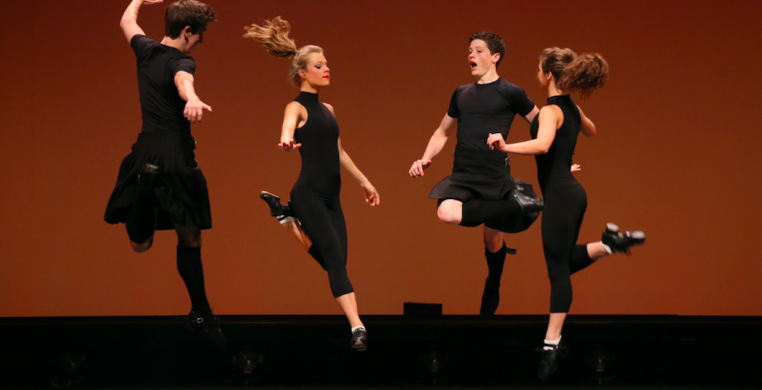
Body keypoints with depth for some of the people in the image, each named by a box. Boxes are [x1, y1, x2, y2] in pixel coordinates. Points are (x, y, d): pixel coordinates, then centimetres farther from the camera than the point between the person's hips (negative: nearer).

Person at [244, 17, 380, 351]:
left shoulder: (328, 109, 16)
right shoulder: (297, 107, -7)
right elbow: (288, 129, -30)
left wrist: (364, 181, 30)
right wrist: (286, 142, -54)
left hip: (331, 197, 8)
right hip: (309, 194, -8)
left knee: (333, 261, 10)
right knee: (336, 259, -17)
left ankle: (290, 220, 31)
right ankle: (357, 327, -23)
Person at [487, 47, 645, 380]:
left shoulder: (550, 111, -16)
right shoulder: (572, 108, 11)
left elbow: (542, 144, -37)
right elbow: (591, 131, 33)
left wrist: (506, 147, -45)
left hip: (560, 196, -9)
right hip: (571, 192, 9)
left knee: (558, 268, -9)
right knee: (564, 263, 20)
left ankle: (552, 344, -9)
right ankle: (611, 242, 11)